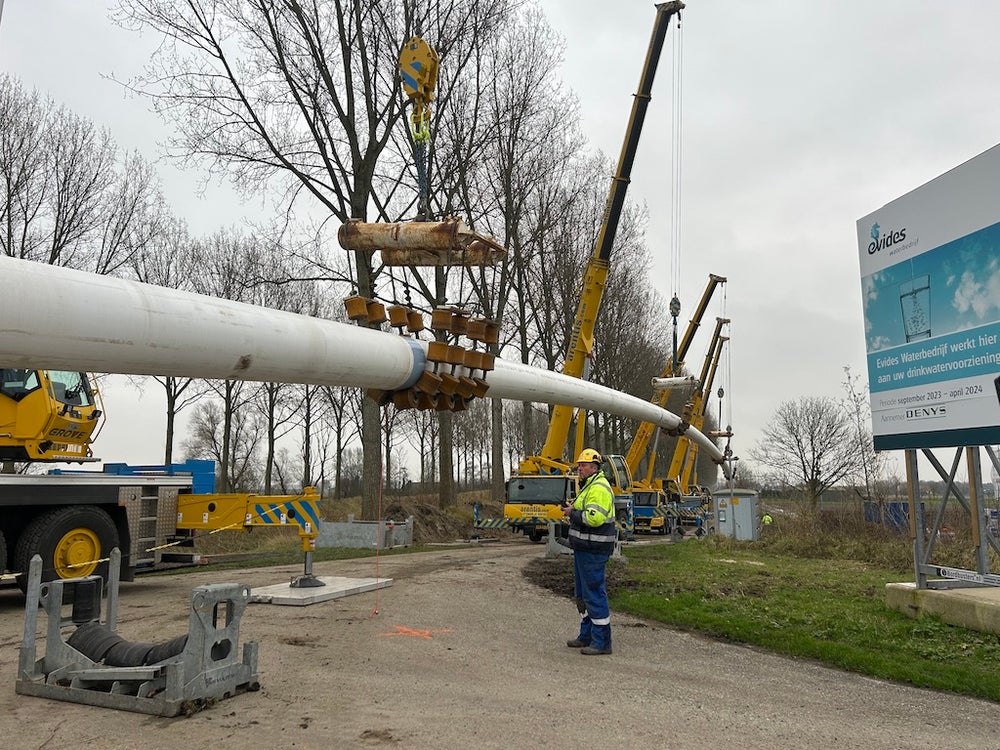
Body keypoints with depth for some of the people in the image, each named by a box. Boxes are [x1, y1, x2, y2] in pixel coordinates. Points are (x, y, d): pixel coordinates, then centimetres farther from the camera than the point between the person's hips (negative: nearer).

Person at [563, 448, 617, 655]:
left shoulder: (599, 488, -16)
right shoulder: (587, 486, 19)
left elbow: (594, 518, -27)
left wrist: (573, 513, -15)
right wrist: (573, 510, 8)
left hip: (593, 550, -11)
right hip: (583, 547, 11)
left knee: (594, 594, -7)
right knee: (582, 594, 18)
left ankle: (602, 642, 0)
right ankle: (587, 636, 28)